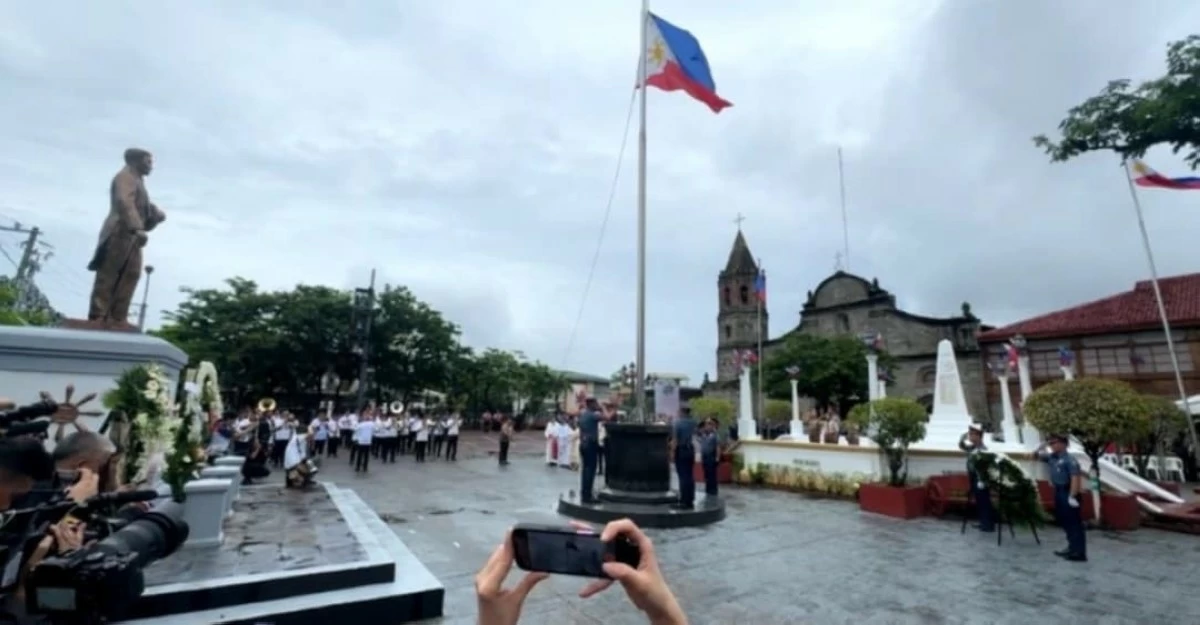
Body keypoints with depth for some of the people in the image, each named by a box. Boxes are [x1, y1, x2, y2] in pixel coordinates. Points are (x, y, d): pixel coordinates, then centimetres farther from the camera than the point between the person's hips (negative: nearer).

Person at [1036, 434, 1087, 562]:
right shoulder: (1051, 457, 9)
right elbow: (1036, 455, 23)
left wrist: (1072, 496, -27)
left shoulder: (1069, 459, -16)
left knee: (1074, 523, -6)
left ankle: (1079, 553, -3)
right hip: (1059, 492, 9)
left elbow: (1075, 478, -23)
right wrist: (1043, 445, 5)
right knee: (1065, 522, 15)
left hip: (1068, 493, -9)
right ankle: (1072, 548, 24)